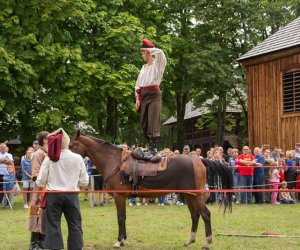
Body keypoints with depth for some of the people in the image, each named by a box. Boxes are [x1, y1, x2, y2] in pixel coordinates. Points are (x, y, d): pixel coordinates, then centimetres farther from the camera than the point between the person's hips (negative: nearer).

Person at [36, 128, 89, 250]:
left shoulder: (49, 159, -7)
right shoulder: (77, 158, -6)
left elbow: (40, 182, -4)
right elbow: (84, 182, 0)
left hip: (53, 196, 0)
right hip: (71, 195, 1)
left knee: (53, 227, 4)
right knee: (75, 226, 11)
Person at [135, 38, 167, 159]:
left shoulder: (157, 64, 2)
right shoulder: (144, 68, 21)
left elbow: (160, 53, -20)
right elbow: (138, 84, 21)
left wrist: (148, 49, -4)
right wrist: (137, 98, 10)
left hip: (154, 95, -7)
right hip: (143, 96, 8)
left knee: (152, 122, -14)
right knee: (144, 123, 5)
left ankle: (152, 149, -18)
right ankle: (152, 147, 11)